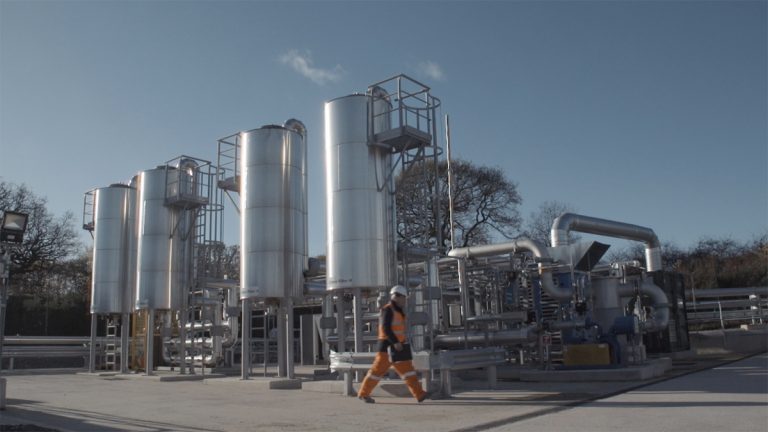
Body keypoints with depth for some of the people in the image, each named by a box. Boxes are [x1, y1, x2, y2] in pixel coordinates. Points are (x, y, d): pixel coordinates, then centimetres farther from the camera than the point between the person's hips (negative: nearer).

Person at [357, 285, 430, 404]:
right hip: (387, 346, -9)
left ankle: (419, 394, -3)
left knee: (407, 369, 0)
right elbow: (386, 328, -22)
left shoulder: (398, 311, 19)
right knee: (378, 370, -1)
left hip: (396, 346, 9)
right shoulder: (388, 310, -12)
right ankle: (363, 394, 11)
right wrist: (395, 342, -27)